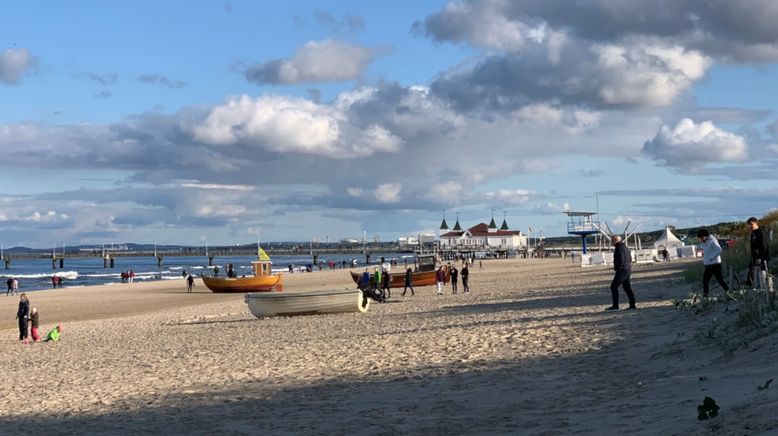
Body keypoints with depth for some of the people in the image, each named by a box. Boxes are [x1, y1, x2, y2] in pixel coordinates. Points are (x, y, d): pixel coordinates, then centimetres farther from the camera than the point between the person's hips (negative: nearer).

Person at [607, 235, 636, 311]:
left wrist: (617, 268, -13)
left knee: (613, 287, -7)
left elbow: (621, 260, -24)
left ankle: (615, 305, -9)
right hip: (627, 270, 10)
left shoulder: (619, 248, -15)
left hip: (622, 270, -10)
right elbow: (629, 259, 23)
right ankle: (632, 305, 11)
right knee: (627, 287, 12)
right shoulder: (624, 247, 16)